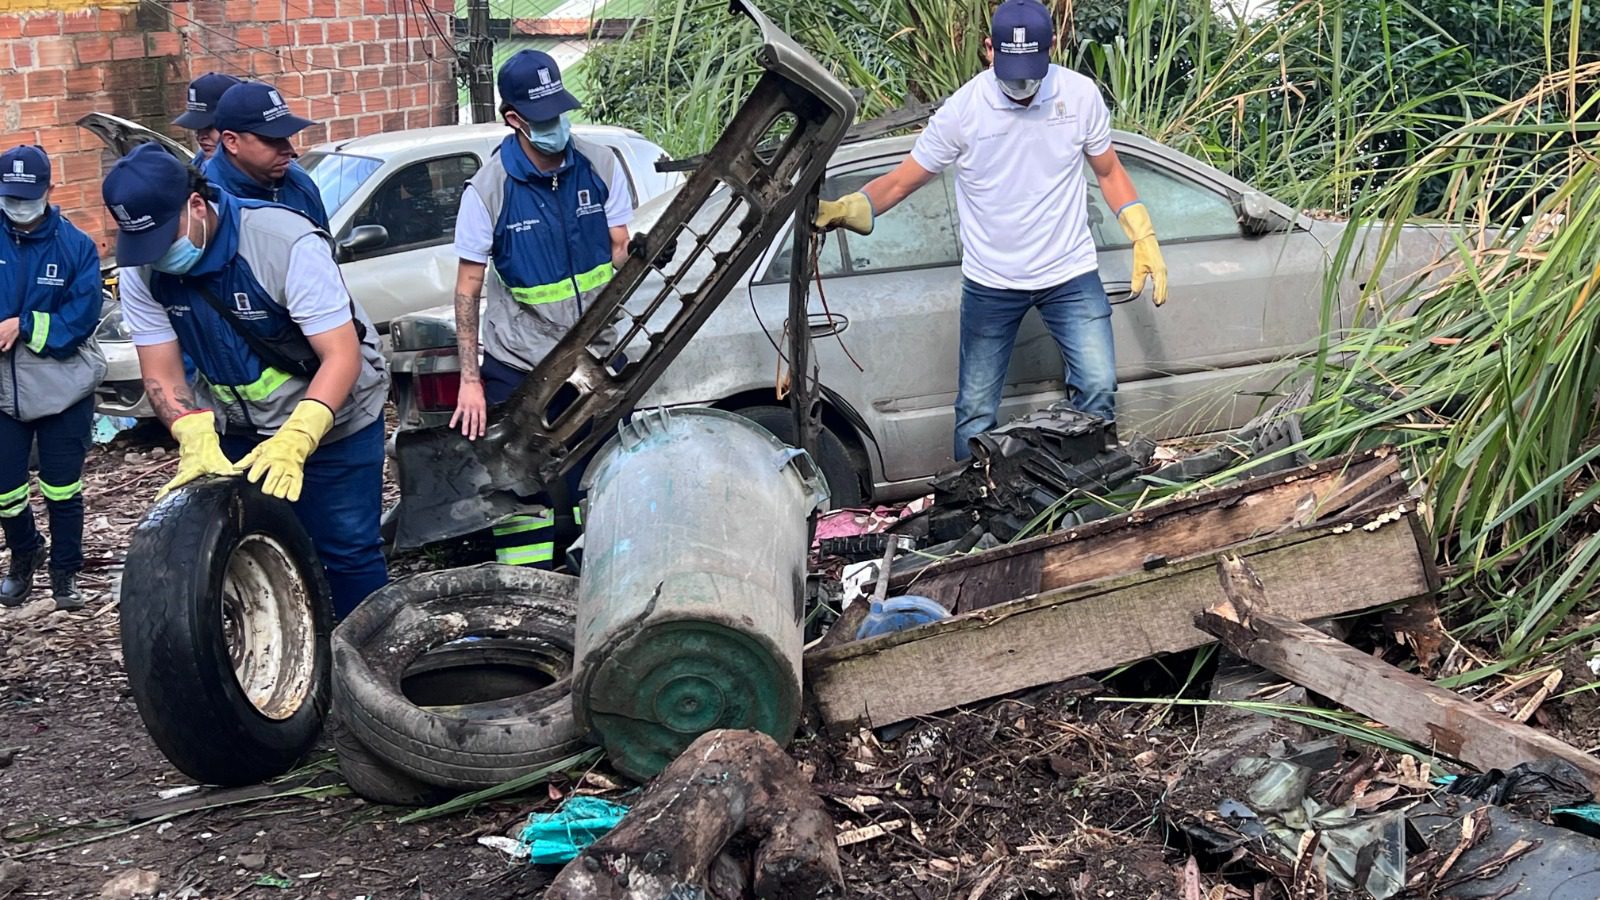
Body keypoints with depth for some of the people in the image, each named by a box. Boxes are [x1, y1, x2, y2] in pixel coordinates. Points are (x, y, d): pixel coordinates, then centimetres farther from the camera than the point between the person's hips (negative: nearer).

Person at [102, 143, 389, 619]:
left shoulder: (289, 244, -28)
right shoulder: (141, 271, -12)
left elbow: (342, 356, -29)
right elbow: (162, 375, -9)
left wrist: (294, 441, -41)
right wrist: (197, 442, -29)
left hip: (331, 419, -5)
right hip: (236, 429, 5)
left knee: (347, 552, -4)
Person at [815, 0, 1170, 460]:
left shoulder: (1080, 94, -8)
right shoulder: (961, 110, -14)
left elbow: (1109, 172, 6)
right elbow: (901, 180, -10)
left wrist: (1144, 238, -2)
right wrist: (845, 210, -28)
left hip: (1070, 274, 1)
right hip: (990, 283, -1)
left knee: (1098, 388, -5)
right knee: (975, 411, 5)